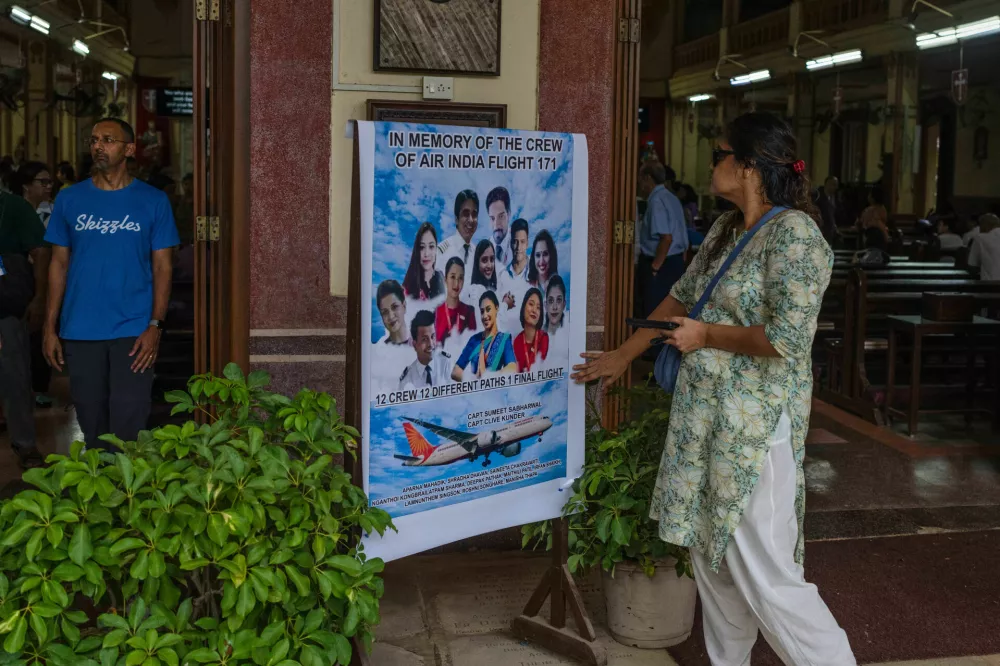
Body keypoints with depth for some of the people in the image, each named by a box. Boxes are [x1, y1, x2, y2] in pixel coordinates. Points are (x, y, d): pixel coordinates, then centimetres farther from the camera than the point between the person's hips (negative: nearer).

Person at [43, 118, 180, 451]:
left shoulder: (153, 201, 1)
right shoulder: (69, 199, 7)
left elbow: (163, 267, 0)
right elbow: (59, 264, 9)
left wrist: (155, 326, -10)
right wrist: (50, 327, 3)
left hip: (133, 332, -2)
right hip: (80, 332, 2)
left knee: (128, 421, -4)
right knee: (91, 420, 10)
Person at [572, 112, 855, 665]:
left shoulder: (794, 232, -15)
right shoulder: (726, 229, 11)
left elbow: (788, 338, -24)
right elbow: (680, 297, 23)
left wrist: (706, 335, -12)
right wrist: (624, 355, 26)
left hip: (755, 425, -9)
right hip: (704, 417, 9)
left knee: (763, 575, -6)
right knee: (712, 556, 16)